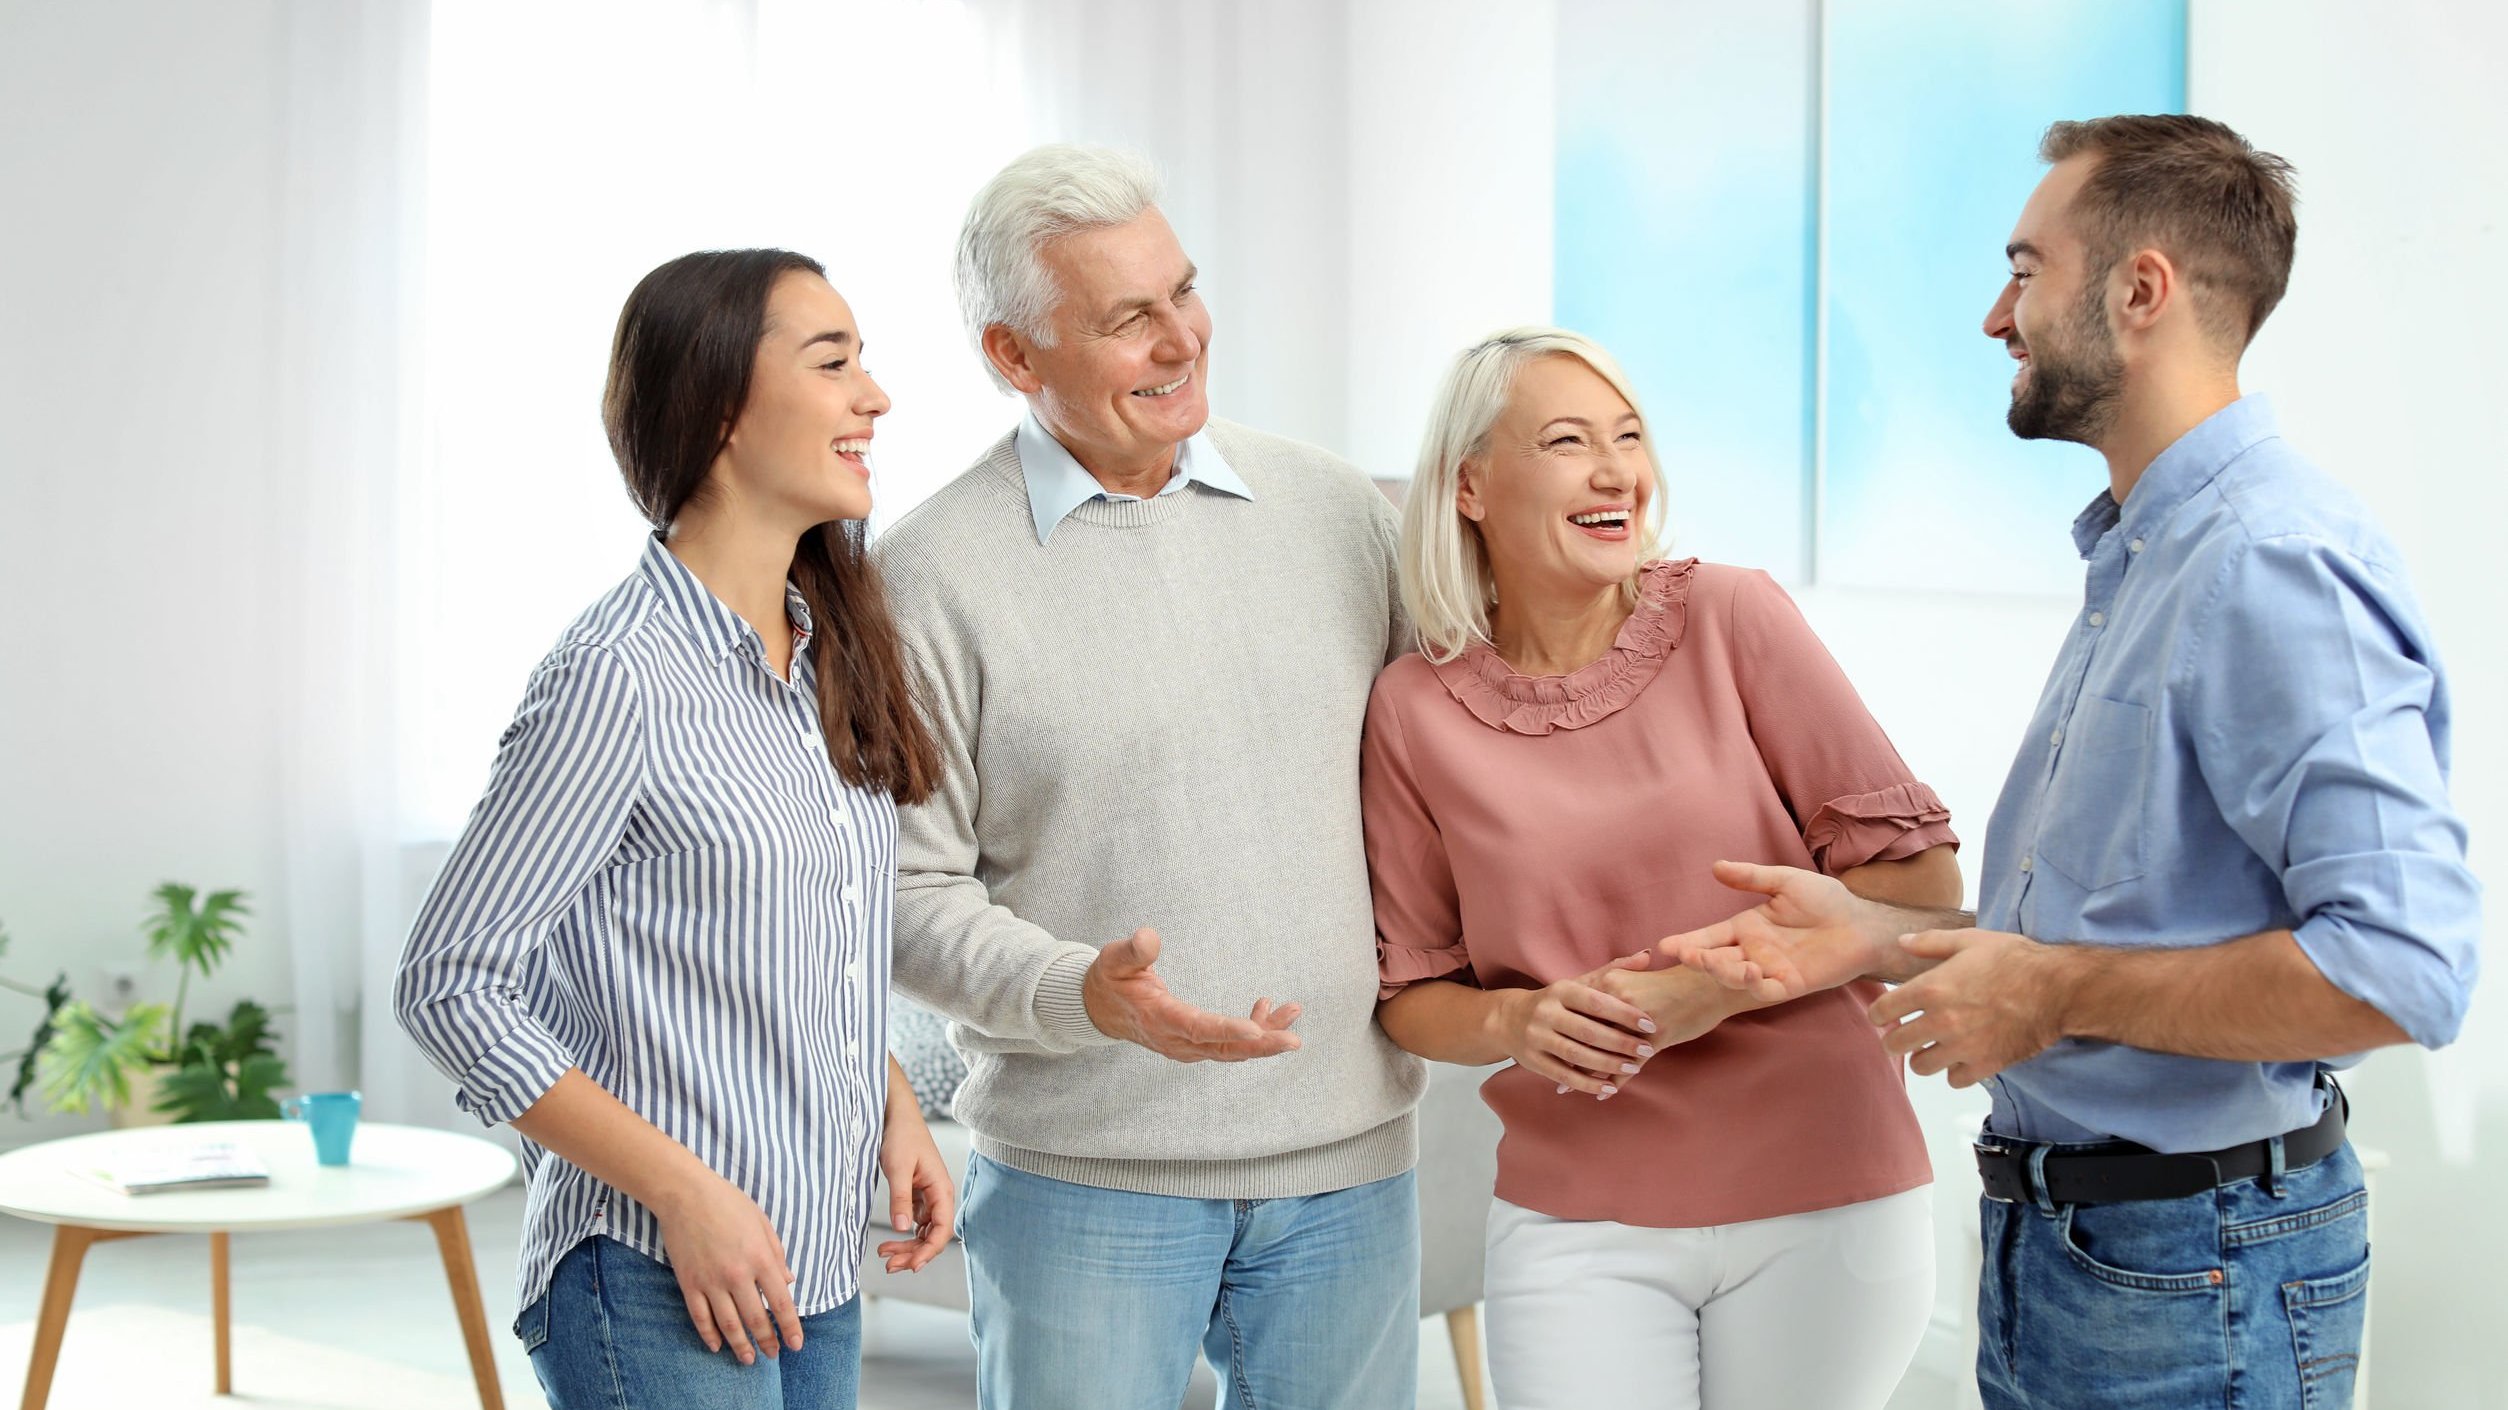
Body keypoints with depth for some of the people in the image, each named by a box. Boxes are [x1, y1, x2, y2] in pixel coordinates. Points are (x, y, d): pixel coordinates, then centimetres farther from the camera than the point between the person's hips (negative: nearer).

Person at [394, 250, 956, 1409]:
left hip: (819, 1279, 7)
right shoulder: (618, 677, -15)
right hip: (661, 1285, -7)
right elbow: (447, 985, -14)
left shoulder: (832, 654, 7)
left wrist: (891, 1104, 3)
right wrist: (684, 1191, -17)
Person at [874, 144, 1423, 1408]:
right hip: (1080, 1173, -3)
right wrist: (1084, 996, -21)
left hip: (1348, 1160, 4)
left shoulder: (1335, 510, 6)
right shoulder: (932, 574, -6)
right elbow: (912, 896, -6)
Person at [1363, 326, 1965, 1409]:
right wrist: (1517, 1021, -13)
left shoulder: (1731, 618, -6)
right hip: (1576, 1228, 1)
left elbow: (1920, 876, -5)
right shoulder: (1416, 709, -1)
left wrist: (1714, 987, -17)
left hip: (1822, 1201, 0)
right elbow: (1410, 990, 8)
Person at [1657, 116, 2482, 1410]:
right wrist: (1881, 934, 7)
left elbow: (2400, 967, -30)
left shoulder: (2279, 563, -20)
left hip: (2196, 1273, -9)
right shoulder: (2135, 560, 14)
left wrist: (2055, 991, -21)